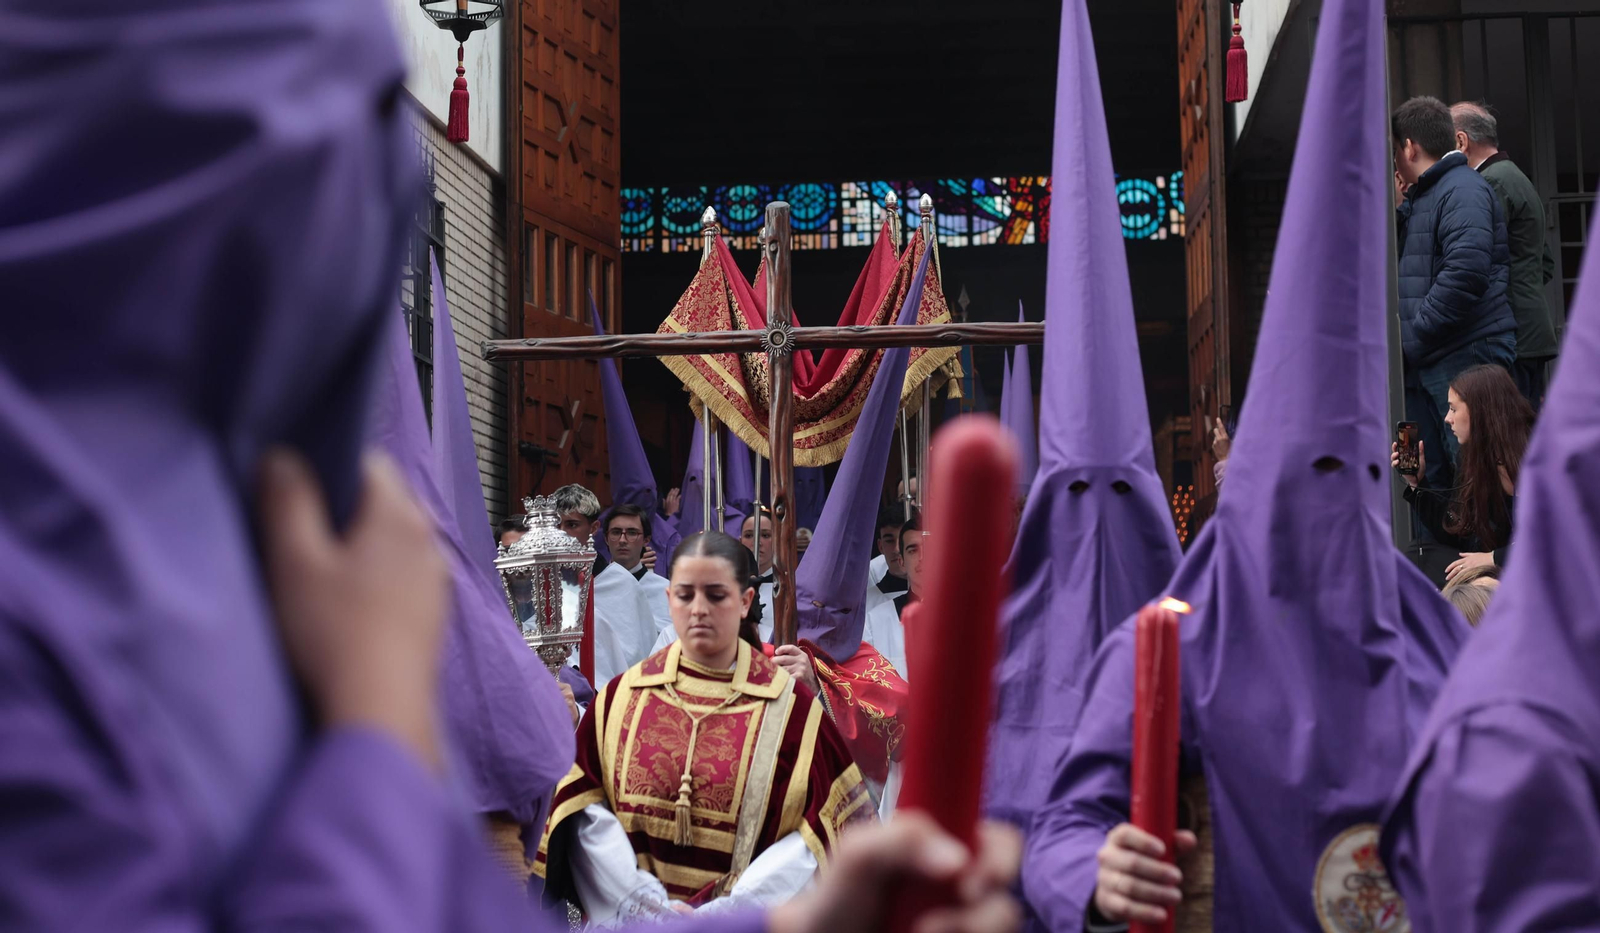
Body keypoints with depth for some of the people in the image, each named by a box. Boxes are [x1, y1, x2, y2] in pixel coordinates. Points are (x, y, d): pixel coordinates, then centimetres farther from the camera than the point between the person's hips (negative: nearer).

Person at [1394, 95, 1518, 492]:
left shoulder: (1463, 190, -11)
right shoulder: (1420, 196, 21)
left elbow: (1466, 272, -25)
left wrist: (1411, 340, -18)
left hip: (1465, 359, -10)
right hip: (1425, 363, 10)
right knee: (1428, 482, 12)